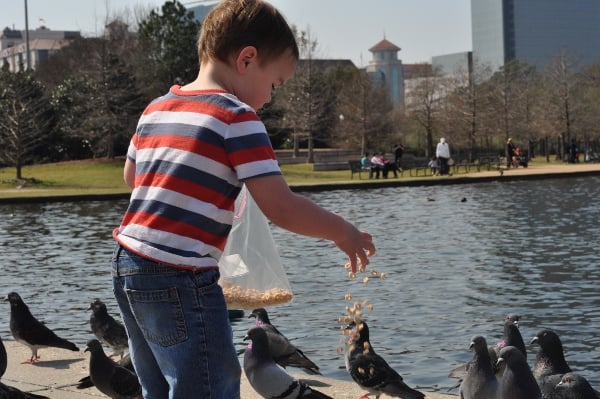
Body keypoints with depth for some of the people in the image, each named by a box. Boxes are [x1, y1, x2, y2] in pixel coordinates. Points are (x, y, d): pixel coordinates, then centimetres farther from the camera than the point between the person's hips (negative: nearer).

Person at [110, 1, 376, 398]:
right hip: (180, 278, -9)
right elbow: (281, 208, -15)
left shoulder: (157, 108, 11)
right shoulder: (237, 117, -11)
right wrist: (342, 231, -2)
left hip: (128, 263, 9)